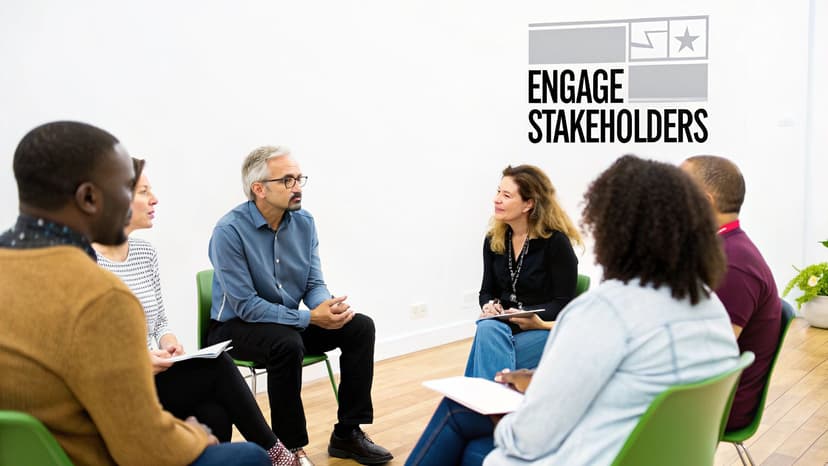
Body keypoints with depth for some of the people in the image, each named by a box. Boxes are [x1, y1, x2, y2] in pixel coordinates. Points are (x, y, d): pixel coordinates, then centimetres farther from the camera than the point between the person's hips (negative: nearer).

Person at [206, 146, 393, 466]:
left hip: (292, 319, 6)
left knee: (360, 327, -11)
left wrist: (327, 307, -25)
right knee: (287, 343, -36)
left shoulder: (304, 223, -2)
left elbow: (314, 284, 0)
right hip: (237, 327, -6)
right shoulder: (229, 231, -21)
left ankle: (347, 433, -3)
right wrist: (310, 318, -28)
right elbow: (246, 306, -24)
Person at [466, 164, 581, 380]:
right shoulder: (493, 239, 7)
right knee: (487, 329, -33)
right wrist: (489, 306, -10)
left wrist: (534, 319, -25)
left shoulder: (556, 241, -10)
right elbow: (487, 291, 14)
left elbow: (563, 304, -8)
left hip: (545, 330, -4)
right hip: (503, 324, 5)